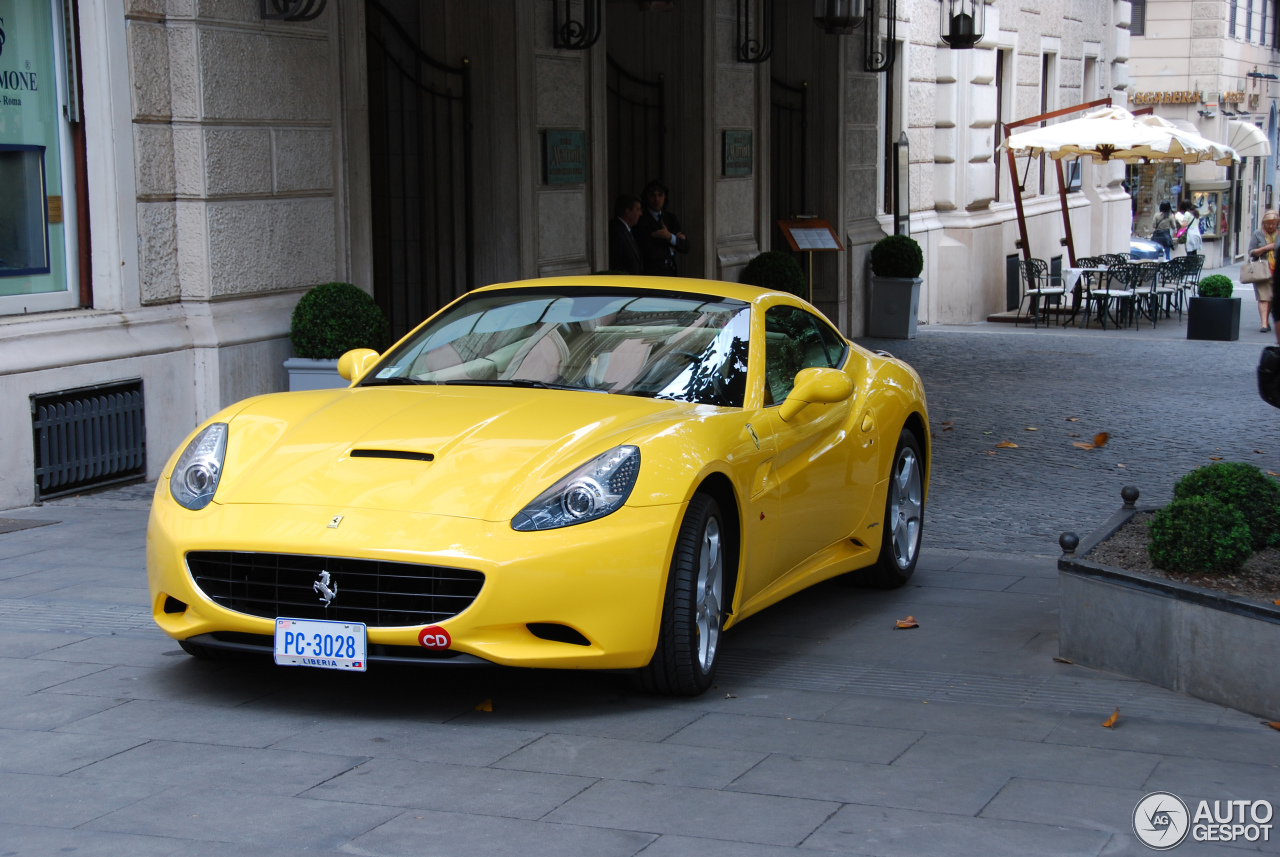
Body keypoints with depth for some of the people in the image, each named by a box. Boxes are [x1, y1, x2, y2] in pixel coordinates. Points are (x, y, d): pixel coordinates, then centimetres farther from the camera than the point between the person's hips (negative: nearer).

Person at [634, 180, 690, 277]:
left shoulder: (672, 218, 15)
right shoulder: (641, 221, -5)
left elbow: (685, 247, 8)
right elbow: (650, 253, -13)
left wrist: (670, 237, -10)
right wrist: (670, 249, 3)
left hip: (673, 272, 5)